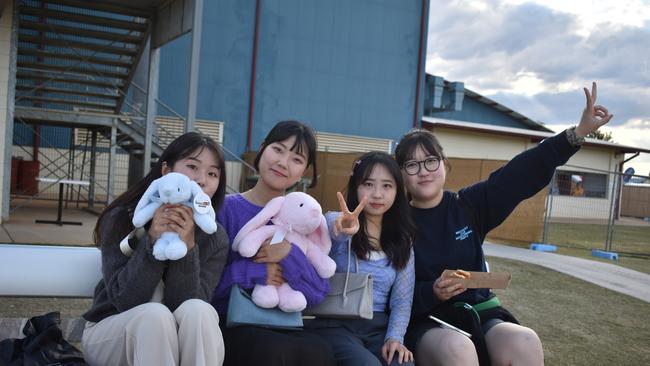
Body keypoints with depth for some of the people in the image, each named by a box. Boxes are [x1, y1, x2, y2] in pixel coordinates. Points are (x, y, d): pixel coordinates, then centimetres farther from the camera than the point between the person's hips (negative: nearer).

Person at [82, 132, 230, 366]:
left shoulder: (215, 238, -9)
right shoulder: (121, 219, -13)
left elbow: (187, 305, -19)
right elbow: (124, 299, -20)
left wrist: (187, 246, -31)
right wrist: (153, 240, -30)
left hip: (174, 344, 2)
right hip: (109, 334, -1)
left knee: (197, 311, -32)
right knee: (155, 315, -34)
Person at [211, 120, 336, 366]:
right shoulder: (225, 208, -2)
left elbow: (319, 294, -1)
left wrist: (289, 255, -15)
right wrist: (253, 272, -16)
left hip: (283, 327, 3)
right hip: (229, 323, -3)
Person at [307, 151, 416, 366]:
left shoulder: (402, 240, 12)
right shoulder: (335, 222, 1)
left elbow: (402, 299, 9)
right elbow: (329, 233, -25)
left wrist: (395, 337, -8)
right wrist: (341, 231, -49)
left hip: (379, 327, 3)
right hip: (335, 325, -3)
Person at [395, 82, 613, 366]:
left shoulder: (468, 204, 5)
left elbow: (521, 174, -2)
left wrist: (577, 133, -8)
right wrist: (431, 293, -23)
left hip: (481, 315, 4)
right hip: (425, 323, -3)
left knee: (524, 343, -28)